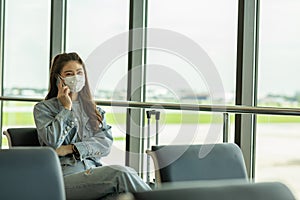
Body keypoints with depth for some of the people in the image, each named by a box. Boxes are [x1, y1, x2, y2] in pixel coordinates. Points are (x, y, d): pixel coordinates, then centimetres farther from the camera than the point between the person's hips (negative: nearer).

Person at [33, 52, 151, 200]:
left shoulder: (94, 110, 24)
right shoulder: (43, 108, 12)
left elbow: (106, 143, 6)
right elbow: (53, 142, -7)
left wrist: (72, 148, -7)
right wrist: (66, 108, 2)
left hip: (94, 171, 4)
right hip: (65, 175, -4)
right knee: (120, 173, -31)